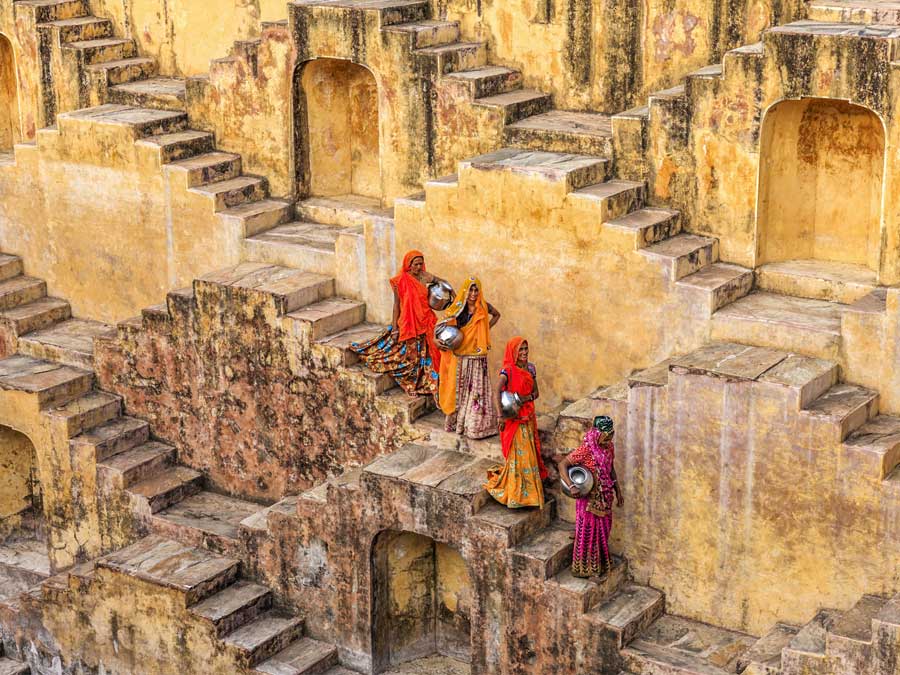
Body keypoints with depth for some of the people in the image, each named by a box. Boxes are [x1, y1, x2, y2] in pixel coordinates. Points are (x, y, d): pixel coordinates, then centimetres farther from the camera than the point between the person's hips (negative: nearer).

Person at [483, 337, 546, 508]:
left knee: (529, 453, 11)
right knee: (517, 454, -4)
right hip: (513, 417, -6)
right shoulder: (508, 370, -15)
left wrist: (527, 397, -12)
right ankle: (515, 494, 5)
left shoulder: (530, 368, 6)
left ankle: (528, 491, 23)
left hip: (528, 416, 6)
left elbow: (535, 392, 12)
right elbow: (496, 392, -29)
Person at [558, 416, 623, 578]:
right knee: (587, 531, 6)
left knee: (603, 530, 19)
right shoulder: (585, 450, -25)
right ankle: (582, 568, 21)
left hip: (605, 497, 7)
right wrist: (572, 486, -34)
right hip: (589, 499, -6)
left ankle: (600, 563, 37)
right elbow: (563, 464, -24)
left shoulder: (609, 447, -3)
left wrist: (618, 492, 13)